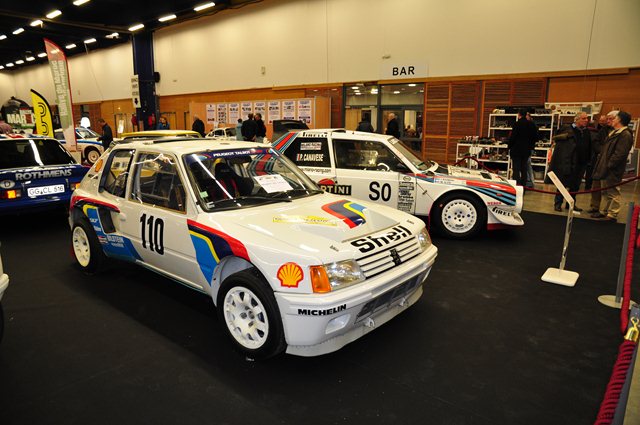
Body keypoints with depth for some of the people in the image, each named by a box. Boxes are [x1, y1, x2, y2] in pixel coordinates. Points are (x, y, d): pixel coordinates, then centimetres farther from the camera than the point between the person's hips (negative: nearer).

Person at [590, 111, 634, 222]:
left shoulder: (625, 135, -15)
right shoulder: (614, 132, 16)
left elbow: (620, 154, -22)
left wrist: (609, 165, -22)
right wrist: (602, 165, 16)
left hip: (613, 171, -10)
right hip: (605, 168, 10)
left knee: (613, 192, -3)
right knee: (606, 192, 18)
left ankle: (612, 215, 3)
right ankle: (605, 211, 29)